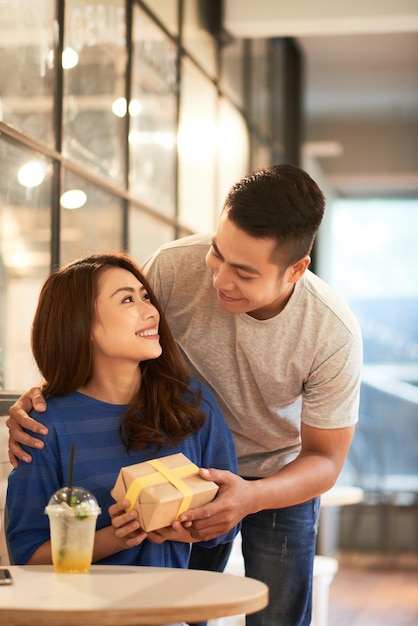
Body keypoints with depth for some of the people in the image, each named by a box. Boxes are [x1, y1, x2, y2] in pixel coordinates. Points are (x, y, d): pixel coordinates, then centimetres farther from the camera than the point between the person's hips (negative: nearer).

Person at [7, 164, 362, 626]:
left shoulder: (335, 336, -30)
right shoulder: (175, 267, -28)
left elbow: (324, 459, -19)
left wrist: (252, 497, -39)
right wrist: (44, 398, -30)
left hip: (281, 475, -1)